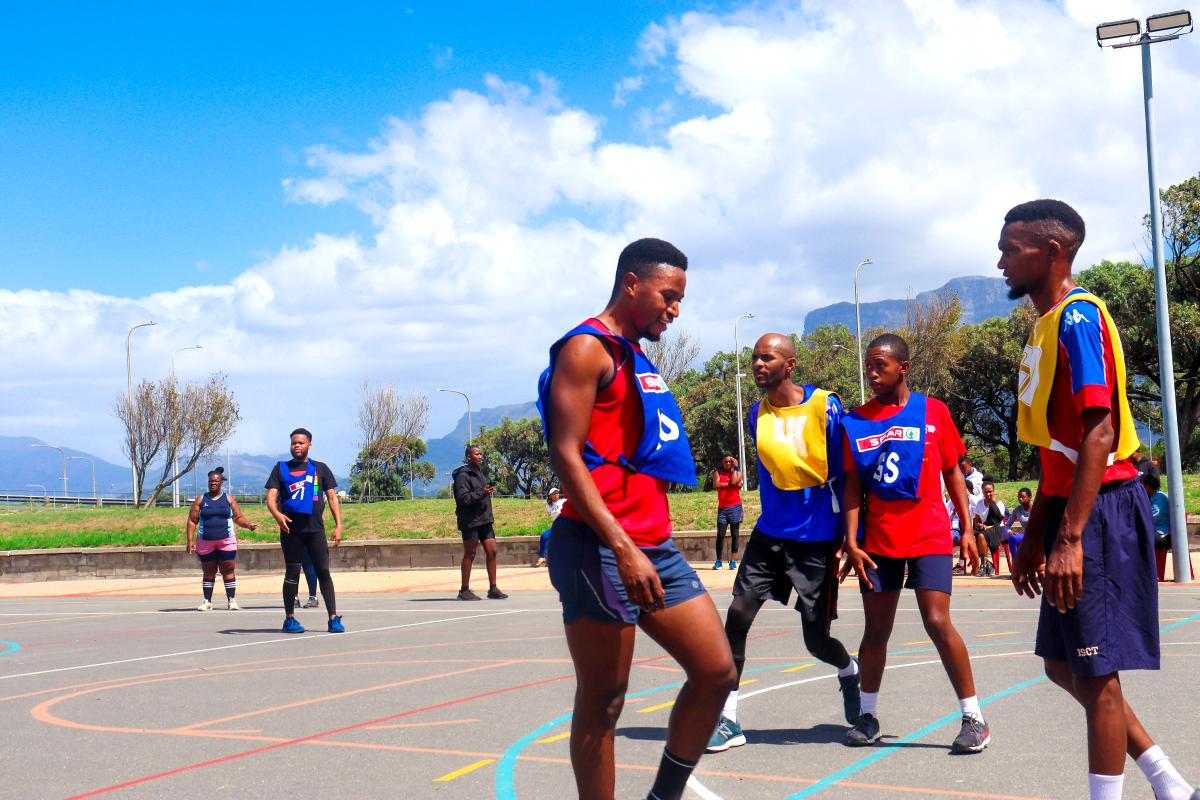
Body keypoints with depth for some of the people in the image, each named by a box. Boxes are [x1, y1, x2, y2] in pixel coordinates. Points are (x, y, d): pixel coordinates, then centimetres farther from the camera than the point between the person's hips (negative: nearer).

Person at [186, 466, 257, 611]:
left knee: (228, 571, -3)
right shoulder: (200, 500, 7)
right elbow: (192, 521, 5)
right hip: (205, 543, 1)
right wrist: (190, 541, -3)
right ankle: (207, 602, 11)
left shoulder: (228, 499, 7)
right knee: (208, 572, 6)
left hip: (227, 541, -1)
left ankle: (231, 600, -1)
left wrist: (248, 524, -14)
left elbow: (238, 517, 6)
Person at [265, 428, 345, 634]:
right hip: (291, 528, -1)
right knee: (292, 573, 2)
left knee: (323, 571, -3)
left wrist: (338, 525, -2)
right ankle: (290, 619, 10)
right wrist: (277, 514, -22)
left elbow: (332, 497, 8)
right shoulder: (281, 468, 8)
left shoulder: (320, 468, 11)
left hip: (315, 528, 1)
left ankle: (333, 618, -3)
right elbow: (271, 496, -1)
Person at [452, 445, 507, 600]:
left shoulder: (479, 472, 18)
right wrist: (481, 492, -24)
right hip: (470, 520, -8)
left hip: (484, 519, 8)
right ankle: (464, 590, 6)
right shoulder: (463, 474, -10)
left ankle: (493, 588, 9)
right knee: (470, 554, -2)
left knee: (492, 551, 3)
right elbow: (462, 497, -18)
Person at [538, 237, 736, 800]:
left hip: (655, 546, 9)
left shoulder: (637, 359, 21)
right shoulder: (587, 348, -8)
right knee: (602, 703, -2)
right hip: (602, 549, -9)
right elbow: (566, 455, -17)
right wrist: (624, 551, -23)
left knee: (717, 672, 7)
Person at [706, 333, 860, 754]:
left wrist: (848, 537, -6)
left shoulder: (825, 406, -10)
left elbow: (846, 473, -6)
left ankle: (849, 672, 38)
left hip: (817, 539, -4)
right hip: (770, 533, 4)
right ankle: (727, 718, -3)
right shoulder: (757, 416, 5)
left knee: (816, 639, 3)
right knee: (738, 614, -11)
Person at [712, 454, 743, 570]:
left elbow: (734, 481, -14)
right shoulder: (717, 472, 9)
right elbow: (716, 484, -9)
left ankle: (733, 561, 3)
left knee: (734, 534, 1)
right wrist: (730, 484, -8)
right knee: (720, 535, -4)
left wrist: (735, 467, -4)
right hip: (722, 507, 0)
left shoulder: (737, 472, 7)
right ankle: (718, 561, 0)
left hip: (735, 506, 0)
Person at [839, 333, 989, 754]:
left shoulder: (933, 411, 2)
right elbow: (853, 485, 4)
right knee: (876, 629, 8)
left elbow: (952, 472, 7)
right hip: (878, 539, 2)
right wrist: (851, 542, -4)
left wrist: (967, 529, 2)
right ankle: (868, 715, 21)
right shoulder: (856, 420, 5)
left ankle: (974, 718, -2)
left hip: (928, 535, -2)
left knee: (937, 622, -12)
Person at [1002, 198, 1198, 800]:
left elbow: (1099, 434, -22)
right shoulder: (1046, 325, 17)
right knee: (1063, 664, 14)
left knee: (1096, 671, -4)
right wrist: (1034, 537, 21)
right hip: (1071, 510, 10)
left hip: (1100, 509, -10)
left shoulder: (1077, 316, -13)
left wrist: (1069, 539, -27)